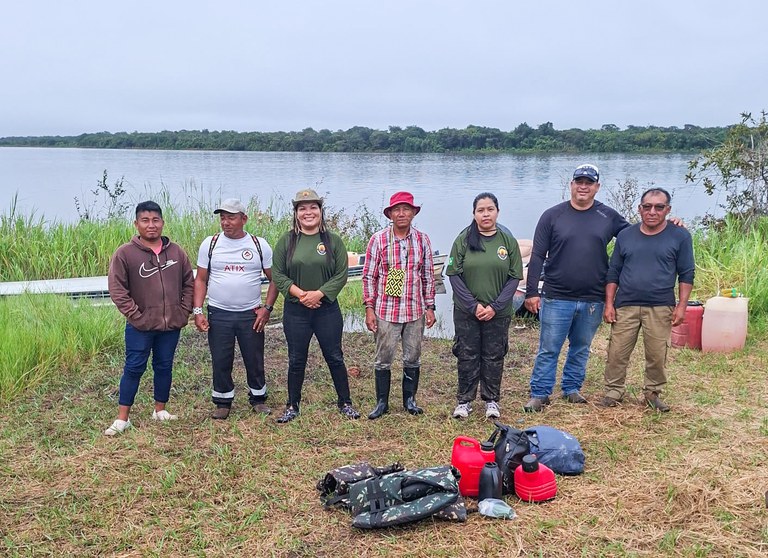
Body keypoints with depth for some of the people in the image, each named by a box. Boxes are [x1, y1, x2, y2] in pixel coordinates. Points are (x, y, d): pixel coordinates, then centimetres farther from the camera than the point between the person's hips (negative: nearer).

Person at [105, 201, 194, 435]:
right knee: (133, 369, 2)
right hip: (140, 327, -3)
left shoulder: (176, 251, 3)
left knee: (164, 367, 14)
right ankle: (122, 418, 10)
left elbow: (189, 283, 10)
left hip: (172, 325, 3)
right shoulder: (125, 253, -8)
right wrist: (136, 315, -12)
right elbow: (117, 289, -8)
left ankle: (160, 410, 29)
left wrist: (184, 311, 2)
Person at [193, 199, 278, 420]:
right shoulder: (210, 244, 2)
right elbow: (201, 280, 4)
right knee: (220, 362, 7)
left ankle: (258, 398, 26)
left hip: (251, 314, 0)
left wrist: (267, 308, -5)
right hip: (218, 314, 1)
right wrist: (197, 311, -4)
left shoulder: (260, 245, 0)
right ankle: (223, 402, 23)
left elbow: (274, 279, 4)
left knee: (255, 360, 8)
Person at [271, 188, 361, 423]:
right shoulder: (286, 241, 2)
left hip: (327, 309, 0)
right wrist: (300, 293, -15)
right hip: (295, 310, 1)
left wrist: (318, 294, -15)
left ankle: (345, 403, 21)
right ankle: (292, 406, 23)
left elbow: (341, 274, -4)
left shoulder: (333, 240, 0)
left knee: (335, 358, 7)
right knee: (296, 360, 10)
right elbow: (278, 275, -1)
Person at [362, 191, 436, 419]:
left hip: (415, 311, 2)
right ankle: (382, 402, 20)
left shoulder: (422, 240, 3)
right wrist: (369, 308, -6)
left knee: (413, 358, 12)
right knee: (383, 359, 6)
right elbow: (369, 276, -2)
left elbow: (428, 276, 8)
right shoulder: (378, 239, -4)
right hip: (386, 311, -2)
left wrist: (430, 307, 6)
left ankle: (410, 399, 28)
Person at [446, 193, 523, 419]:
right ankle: (464, 400, 20)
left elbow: (514, 277, 0)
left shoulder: (508, 240, 0)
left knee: (494, 357, 10)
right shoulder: (463, 239, -3)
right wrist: (474, 306, -11)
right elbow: (454, 275, -5)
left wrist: (495, 307, -10)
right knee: (467, 356, 7)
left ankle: (492, 400, 25)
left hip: (498, 313, 1)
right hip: (466, 312, -1)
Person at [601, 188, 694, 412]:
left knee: (657, 355, 3)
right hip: (625, 306, 2)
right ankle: (613, 391, 15)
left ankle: (653, 393, 21)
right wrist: (609, 304, 4)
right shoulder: (625, 236, 7)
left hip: (660, 308, -1)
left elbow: (686, 274, 3)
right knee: (617, 352, 1)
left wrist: (682, 305, -4)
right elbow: (613, 272, 10)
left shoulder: (680, 237, 1)